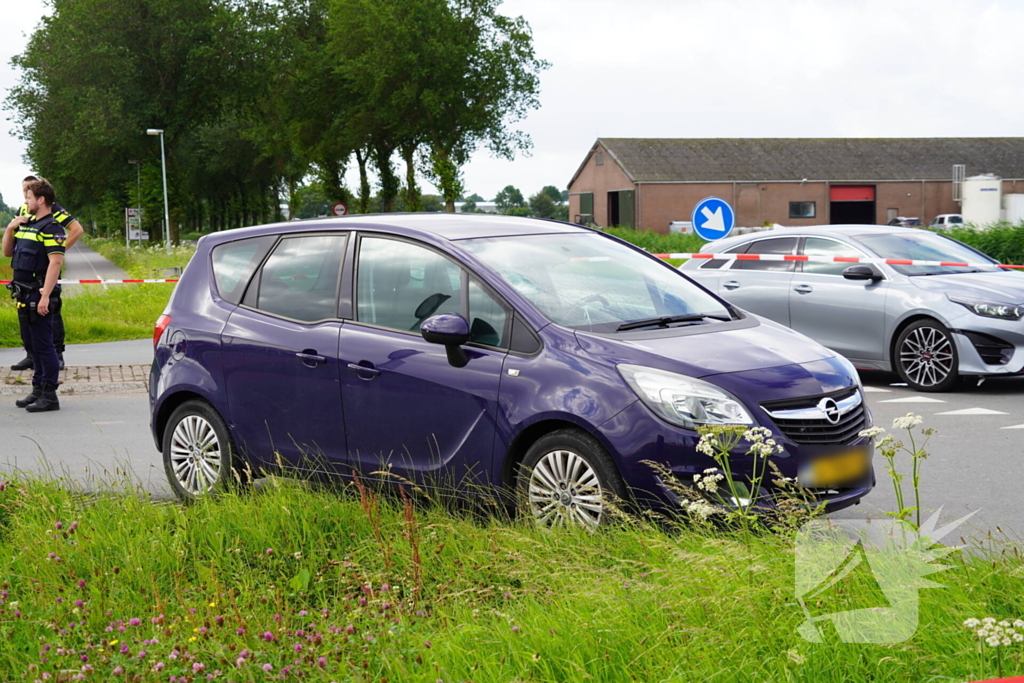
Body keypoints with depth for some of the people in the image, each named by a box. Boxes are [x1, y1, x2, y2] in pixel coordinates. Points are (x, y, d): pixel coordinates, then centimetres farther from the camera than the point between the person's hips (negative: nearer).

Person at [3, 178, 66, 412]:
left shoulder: (51, 227, -12)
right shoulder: (26, 225, 17)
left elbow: (56, 262, -21)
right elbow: (7, 252, 25)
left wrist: (45, 296, -26)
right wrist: (10, 229, 7)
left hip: (40, 294, -9)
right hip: (26, 294, 9)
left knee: (43, 344, -6)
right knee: (35, 344, 14)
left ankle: (49, 395, -2)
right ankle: (38, 390, 22)